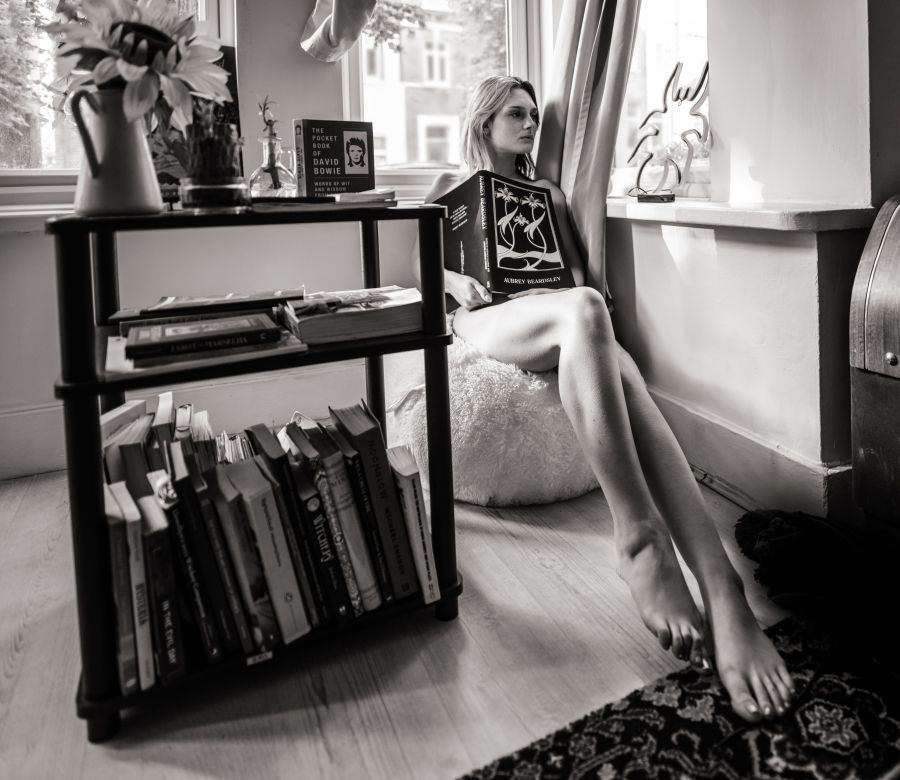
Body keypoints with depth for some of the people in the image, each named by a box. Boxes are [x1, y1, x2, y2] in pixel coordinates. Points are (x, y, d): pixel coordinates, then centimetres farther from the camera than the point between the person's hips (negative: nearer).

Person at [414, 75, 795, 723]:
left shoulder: (549, 193, 35)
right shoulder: (452, 186, 26)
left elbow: (575, 268, 30)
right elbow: (421, 263, 18)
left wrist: (580, 287, 5)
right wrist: (455, 280, -5)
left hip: (556, 315, 3)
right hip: (490, 318, -3)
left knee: (622, 376, -35)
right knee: (584, 309, -41)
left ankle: (724, 597, -53)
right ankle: (639, 536, -49)